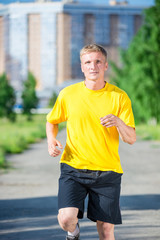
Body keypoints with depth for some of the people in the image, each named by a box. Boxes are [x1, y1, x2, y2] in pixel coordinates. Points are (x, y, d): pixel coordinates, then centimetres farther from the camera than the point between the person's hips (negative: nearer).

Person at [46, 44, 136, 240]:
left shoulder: (119, 97, 0)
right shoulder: (68, 94, 2)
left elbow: (131, 139, -2)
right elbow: (52, 121, 19)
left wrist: (118, 122, -23)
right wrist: (51, 139, -3)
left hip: (107, 171, 0)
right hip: (73, 168, 0)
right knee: (66, 218, -18)